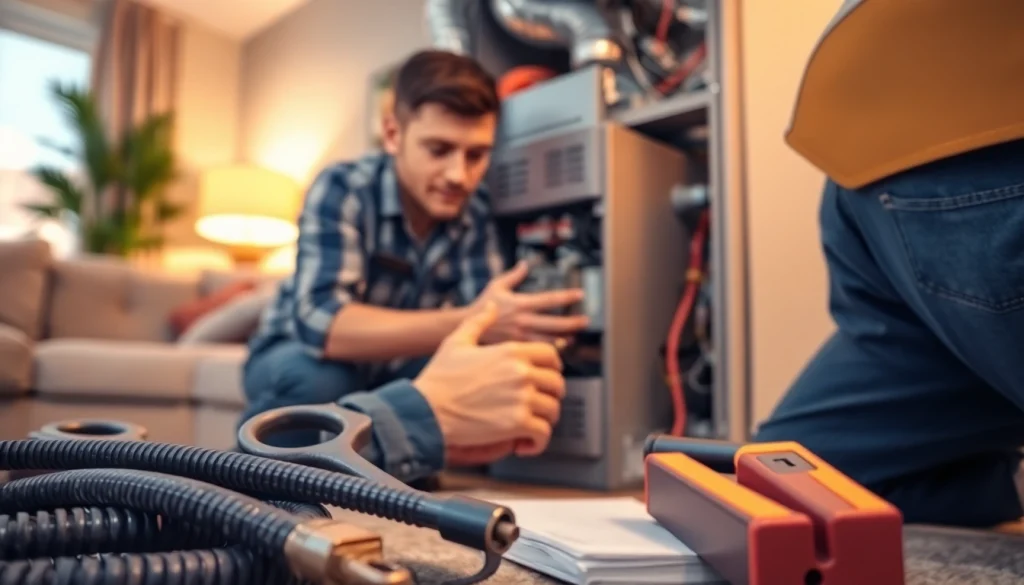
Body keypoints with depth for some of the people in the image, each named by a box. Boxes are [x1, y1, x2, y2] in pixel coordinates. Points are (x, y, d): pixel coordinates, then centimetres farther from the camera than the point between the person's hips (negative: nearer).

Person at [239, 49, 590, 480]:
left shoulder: (475, 212, -12)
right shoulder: (343, 191, -24)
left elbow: (486, 315, -23)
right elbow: (319, 322, -39)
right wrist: (467, 323, -50)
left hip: (389, 374, 4)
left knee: (494, 381, -22)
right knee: (316, 379, -37)